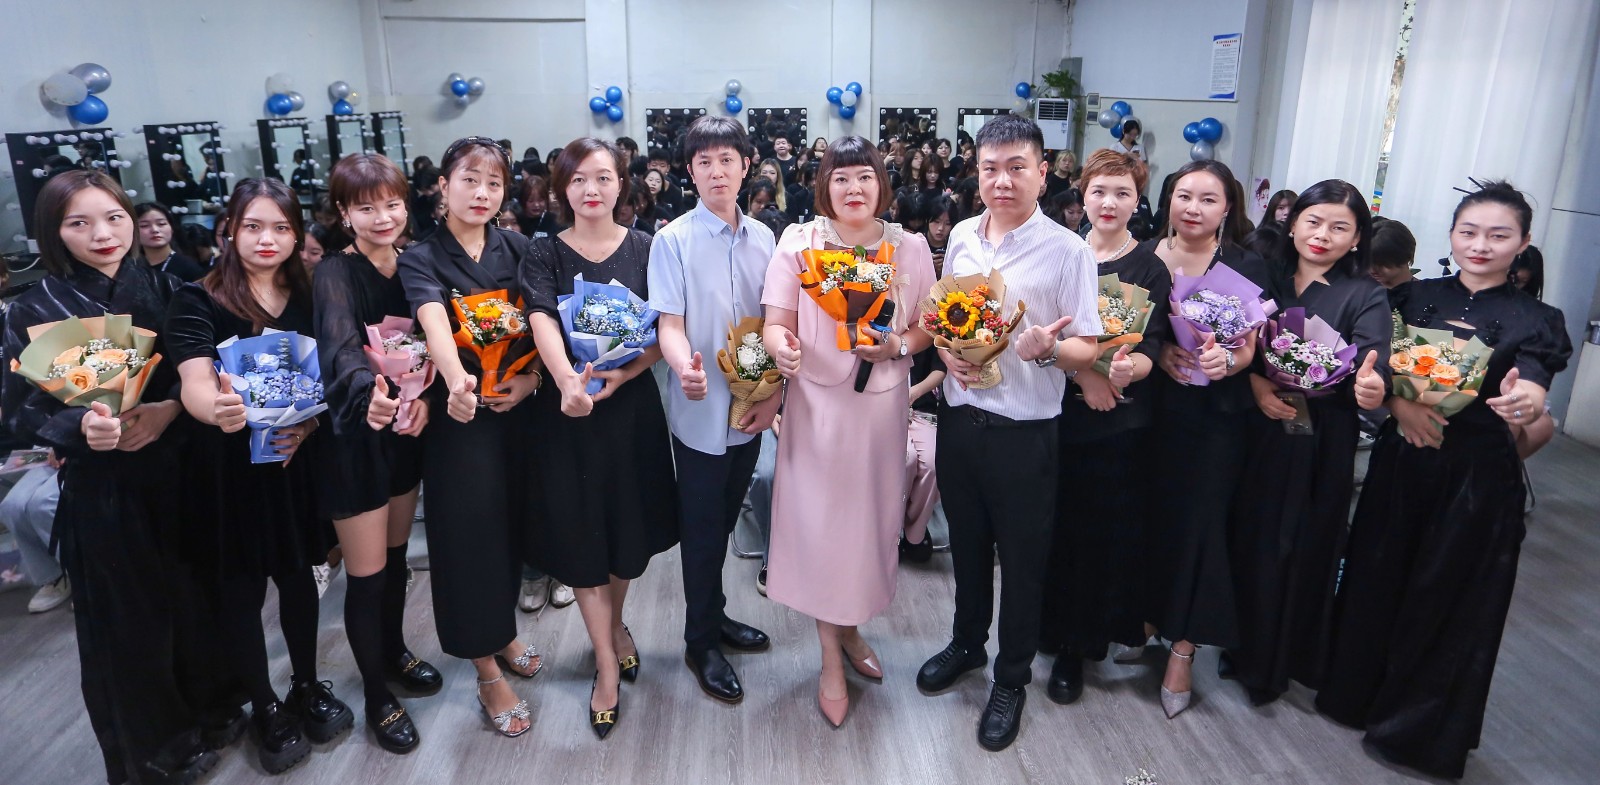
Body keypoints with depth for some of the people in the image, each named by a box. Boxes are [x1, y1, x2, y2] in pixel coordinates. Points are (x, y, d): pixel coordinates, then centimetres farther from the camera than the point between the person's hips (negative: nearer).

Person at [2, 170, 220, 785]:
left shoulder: (164, 289, 2)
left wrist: (170, 409, -15)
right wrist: (79, 427, -25)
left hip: (180, 474, 2)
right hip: (103, 488, -2)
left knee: (196, 600, 9)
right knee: (129, 619, 8)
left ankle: (209, 708, 35)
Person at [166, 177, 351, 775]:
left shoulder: (308, 297, 4)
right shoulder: (198, 302, -8)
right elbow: (194, 383, -22)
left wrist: (308, 423, -14)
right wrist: (219, 410, -44)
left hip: (295, 462, 3)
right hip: (229, 468, -3)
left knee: (298, 574, 15)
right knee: (241, 589, 8)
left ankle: (308, 686, 33)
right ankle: (265, 707, 25)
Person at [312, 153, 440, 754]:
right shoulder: (335, 275, -14)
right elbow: (341, 348, -33)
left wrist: (422, 396, -21)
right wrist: (371, 391, -54)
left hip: (406, 429, 5)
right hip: (355, 434, -5)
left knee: (396, 554, 20)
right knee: (367, 571, 3)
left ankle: (395, 654, 41)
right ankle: (377, 697, 20)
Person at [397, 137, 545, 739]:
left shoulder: (517, 249, 6)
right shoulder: (422, 258, -7)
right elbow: (434, 321, -26)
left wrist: (532, 377, -14)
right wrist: (455, 379, -46)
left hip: (519, 406, 4)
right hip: (462, 413, -4)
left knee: (513, 520, 13)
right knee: (470, 529, 1)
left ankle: (503, 632, 36)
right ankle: (487, 671, 15)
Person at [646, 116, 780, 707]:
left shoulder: (762, 238, 3)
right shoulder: (673, 240, -9)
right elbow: (669, 324, -13)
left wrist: (773, 393, -2)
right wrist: (685, 367, -35)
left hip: (751, 408, 4)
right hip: (701, 410, -4)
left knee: (725, 521, 18)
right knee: (702, 528, 8)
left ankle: (714, 615, 38)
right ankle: (701, 642, 24)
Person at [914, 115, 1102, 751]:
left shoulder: (1067, 251, -11)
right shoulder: (961, 236, 4)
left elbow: (1087, 351, -9)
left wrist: (1046, 348, -30)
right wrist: (946, 351, -5)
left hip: (1024, 430, -4)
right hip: (959, 417, 5)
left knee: (1022, 557, 10)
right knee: (966, 542, 21)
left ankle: (1011, 678, 31)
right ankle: (967, 642, 45)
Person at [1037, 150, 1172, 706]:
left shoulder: (1150, 269, 1)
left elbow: (1153, 348, -6)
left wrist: (1127, 369, -29)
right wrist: (1082, 373, -16)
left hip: (1120, 419, -1)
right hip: (1059, 411, 1)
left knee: (1104, 531, 3)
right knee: (1059, 523, 5)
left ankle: (1078, 647, 20)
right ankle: (1051, 628, 25)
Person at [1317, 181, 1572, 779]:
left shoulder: (1533, 321, -2)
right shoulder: (1420, 296, 5)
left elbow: (1531, 387, -18)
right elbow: (1379, 368, -4)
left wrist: (1526, 404, -42)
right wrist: (1399, 403, -25)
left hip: (1478, 477, -2)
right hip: (1401, 460, 2)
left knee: (1448, 598, 7)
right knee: (1376, 577, 9)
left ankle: (1419, 728, 26)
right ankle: (1356, 692, 31)